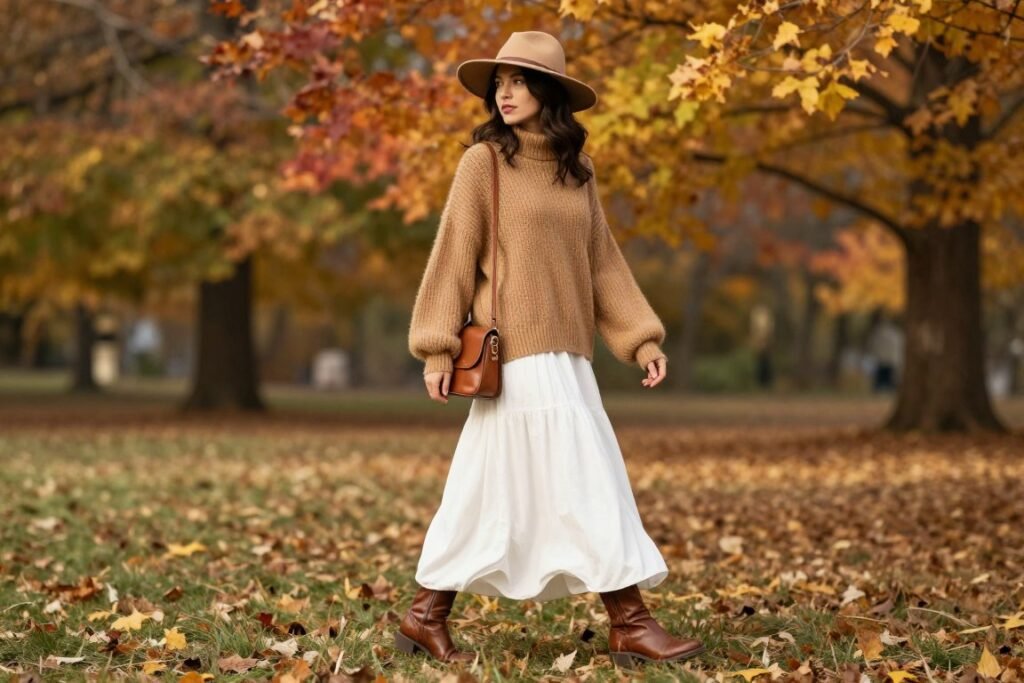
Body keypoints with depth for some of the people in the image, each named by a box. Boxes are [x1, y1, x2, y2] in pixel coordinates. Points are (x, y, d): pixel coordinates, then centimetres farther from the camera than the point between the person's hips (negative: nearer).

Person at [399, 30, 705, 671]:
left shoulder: (577, 170, 13)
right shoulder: (483, 161, -3)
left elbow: (602, 260, 15)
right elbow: (455, 255, -5)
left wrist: (642, 337, 8)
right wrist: (437, 347, -10)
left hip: (566, 355, 6)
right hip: (517, 353, -6)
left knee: (490, 489, 8)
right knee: (584, 483, -6)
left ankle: (426, 617, 17)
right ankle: (631, 625, 1)